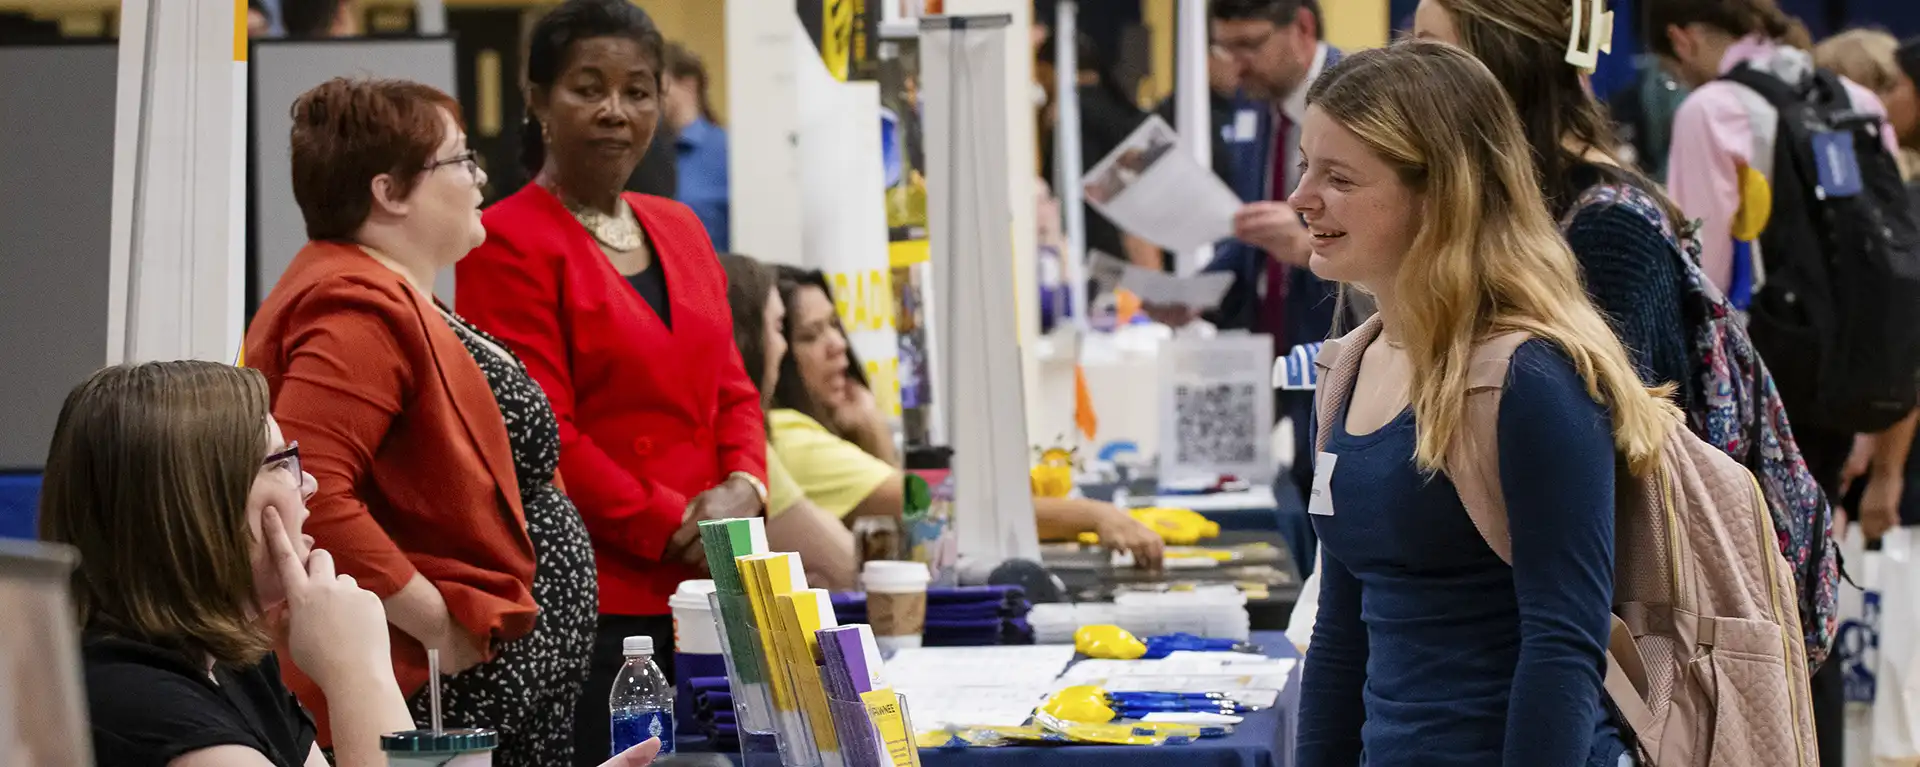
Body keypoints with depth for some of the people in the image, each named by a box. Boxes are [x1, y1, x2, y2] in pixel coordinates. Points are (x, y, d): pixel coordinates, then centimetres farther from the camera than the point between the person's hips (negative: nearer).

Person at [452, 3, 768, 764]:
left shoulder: (681, 231, 17)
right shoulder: (508, 244, -6)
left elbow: (732, 388, 18)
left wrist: (743, 489, -2)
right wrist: (677, 527, -12)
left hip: (699, 590, 7)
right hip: (585, 600, -7)